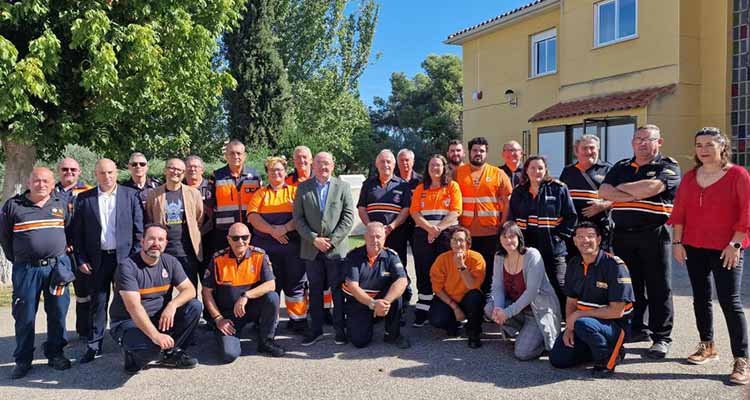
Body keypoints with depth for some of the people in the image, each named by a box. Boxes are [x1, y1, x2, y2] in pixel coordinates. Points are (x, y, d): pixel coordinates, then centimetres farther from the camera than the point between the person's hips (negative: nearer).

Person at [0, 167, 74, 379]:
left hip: (57, 266, 2)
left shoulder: (61, 204, 7)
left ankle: (55, 353, 21)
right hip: (26, 269, -1)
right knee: (24, 316, 4)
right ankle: (23, 360, 17)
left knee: (58, 313, 6)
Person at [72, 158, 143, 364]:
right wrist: (81, 260, 0)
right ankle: (94, 346, 18)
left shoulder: (131, 195, 2)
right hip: (97, 260, 1)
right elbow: (77, 232, 6)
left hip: (124, 257, -1)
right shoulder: (84, 198, 6)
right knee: (98, 303, 8)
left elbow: (139, 228, 1)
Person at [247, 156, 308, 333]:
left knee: (296, 283, 2)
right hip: (265, 246, 1)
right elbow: (252, 216, -1)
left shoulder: (295, 191, 10)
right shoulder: (260, 194, 15)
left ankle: (298, 319, 10)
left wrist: (285, 228, -19)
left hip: (292, 245, -1)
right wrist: (272, 231, -14)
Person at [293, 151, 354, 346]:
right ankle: (315, 329, 19)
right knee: (315, 290, 9)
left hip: (336, 248, -1)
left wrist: (332, 241, -10)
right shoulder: (303, 187, 7)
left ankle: (340, 329, 15)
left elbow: (348, 217, -2)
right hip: (311, 249, 2)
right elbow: (298, 217, 3)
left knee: (338, 290, 4)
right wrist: (314, 239, -9)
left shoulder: (343, 186, 4)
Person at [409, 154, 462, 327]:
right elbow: (414, 212, 4)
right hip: (423, 235, 2)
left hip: (447, 234, -2)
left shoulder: (452, 186, 6)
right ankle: (422, 312, 4)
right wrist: (429, 228, -13)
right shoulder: (420, 189, 15)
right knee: (424, 273, 1)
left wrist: (438, 229, -13)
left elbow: (455, 212, -4)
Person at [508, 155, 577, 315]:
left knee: (558, 288, -1)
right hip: (526, 248, 3)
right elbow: (511, 219, 14)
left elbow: (571, 217, 0)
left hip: (553, 249, -3)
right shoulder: (519, 192, 11)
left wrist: (559, 235, -7)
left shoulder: (558, 189, 0)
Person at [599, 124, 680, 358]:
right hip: (622, 235, 5)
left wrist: (622, 188, -4)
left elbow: (651, 187, -19)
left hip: (654, 235, -5)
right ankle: (635, 328, 26)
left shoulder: (668, 167, 1)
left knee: (658, 287, 1)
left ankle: (661, 337, 9)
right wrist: (632, 196, -12)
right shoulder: (621, 167, 15)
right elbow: (603, 191, 1)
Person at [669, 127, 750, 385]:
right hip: (694, 247, 5)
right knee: (701, 298, 13)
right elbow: (679, 211, 7)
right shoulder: (689, 177, 9)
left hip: (725, 249, -5)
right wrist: (677, 242, 1)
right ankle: (707, 346, 28)